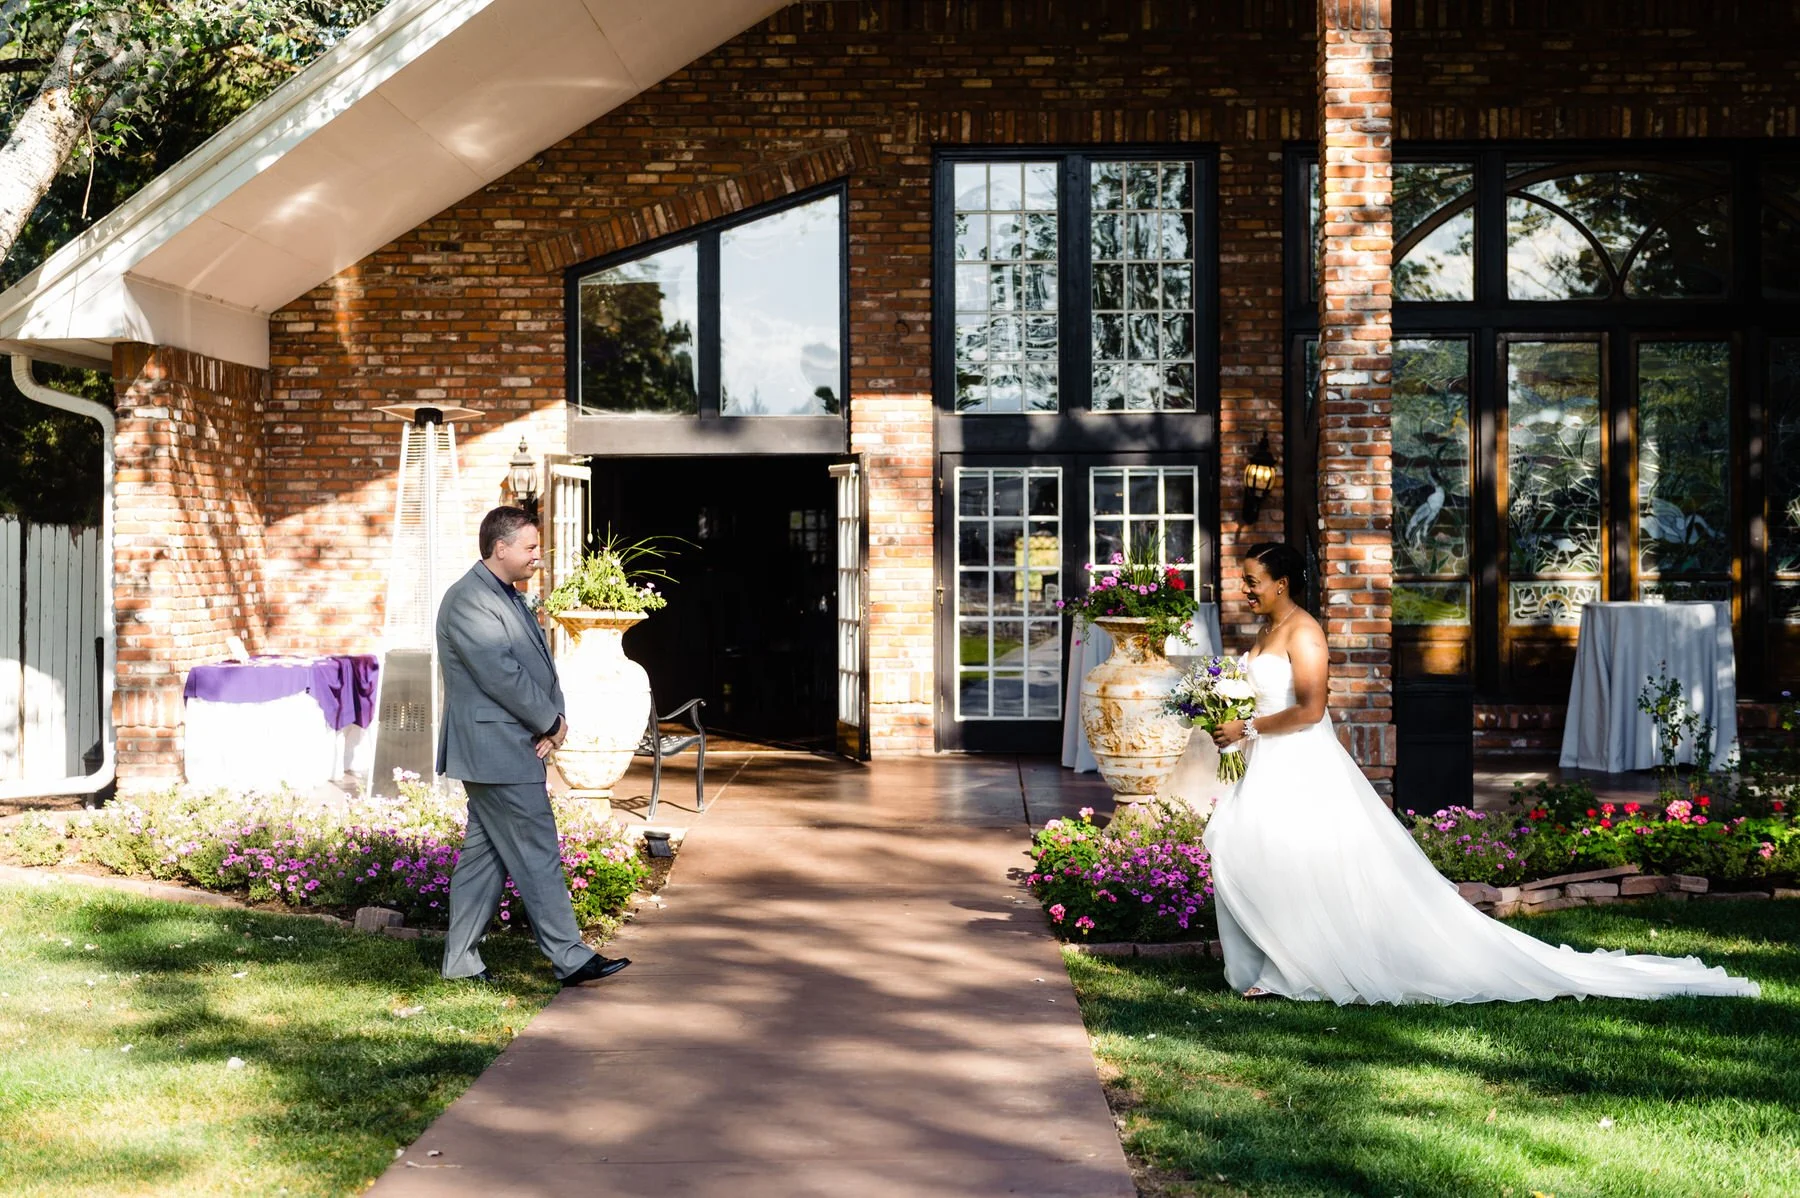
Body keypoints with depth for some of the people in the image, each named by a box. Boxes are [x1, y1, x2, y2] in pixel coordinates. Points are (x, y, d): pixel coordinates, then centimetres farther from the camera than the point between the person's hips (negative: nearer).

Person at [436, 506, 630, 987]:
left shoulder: (510, 598, 17)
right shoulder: (468, 600, -15)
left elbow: (540, 664, 15)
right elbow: (500, 674, -21)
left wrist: (553, 720, -2)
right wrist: (550, 723, -12)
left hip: (513, 747, 10)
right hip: (495, 751, -10)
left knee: (484, 854, 13)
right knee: (537, 854, -6)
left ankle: (461, 960, 19)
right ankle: (569, 957, -2)